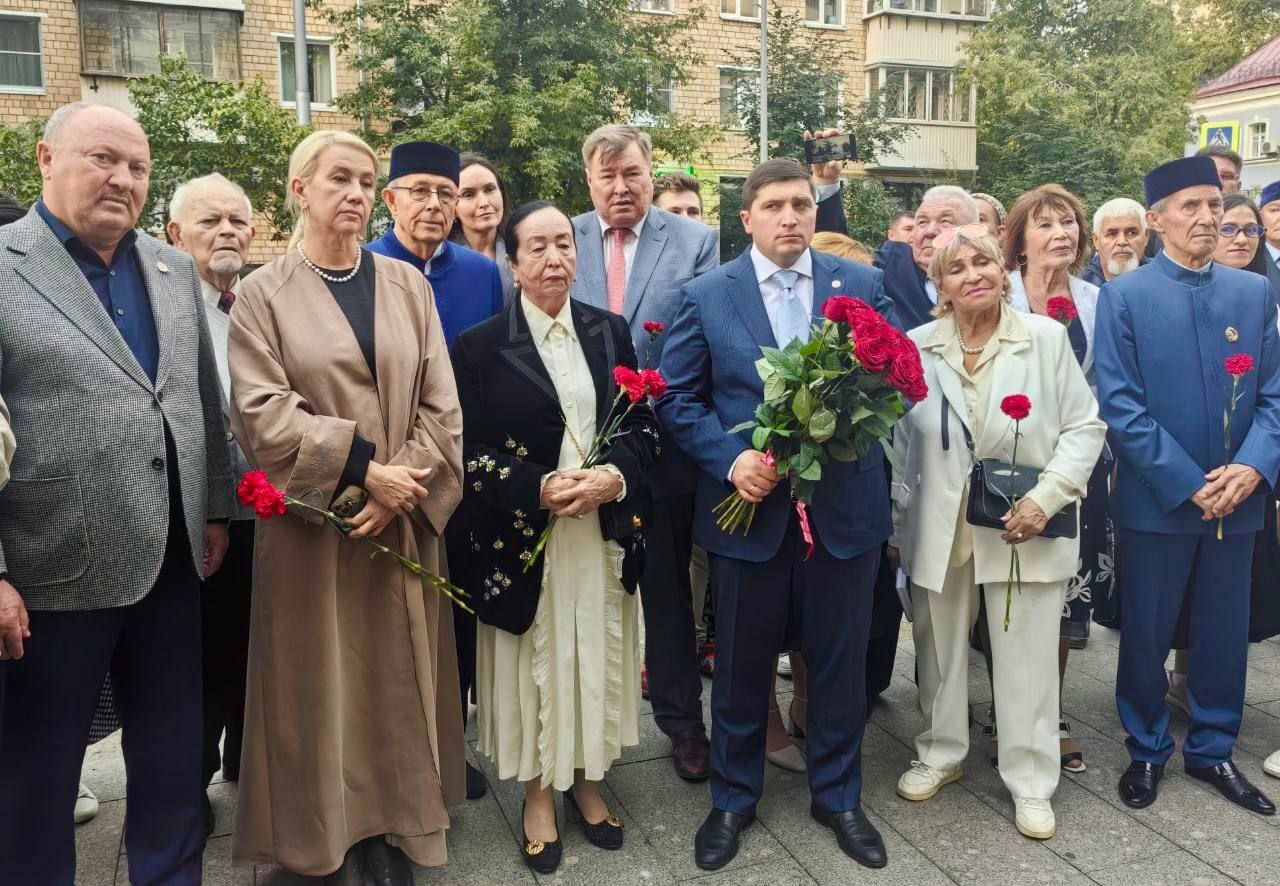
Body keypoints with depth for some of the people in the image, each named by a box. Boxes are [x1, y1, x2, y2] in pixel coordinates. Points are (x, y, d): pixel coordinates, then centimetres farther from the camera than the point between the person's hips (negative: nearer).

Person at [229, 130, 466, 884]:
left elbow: (441, 404, 1)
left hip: (404, 520, 2)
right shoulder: (263, 293, 0)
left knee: (400, 677, 9)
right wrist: (363, 466, -17)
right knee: (326, 681, 6)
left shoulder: (407, 285, 7)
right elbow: (260, 411, -10)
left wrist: (401, 489, -12)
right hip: (313, 524, -2)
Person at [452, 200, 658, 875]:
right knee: (536, 664, 9)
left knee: (596, 659, 14)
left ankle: (586, 781, 34)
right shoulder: (480, 347, -5)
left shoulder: (610, 332, 5)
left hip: (606, 534, 3)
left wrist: (613, 477, -15)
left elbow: (643, 426, 5)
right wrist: (539, 488, -21)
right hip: (523, 541, -3)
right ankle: (538, 793, 29)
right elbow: (468, 453, -7)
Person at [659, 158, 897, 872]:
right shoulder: (708, 295, -1)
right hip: (749, 504, -1)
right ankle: (733, 799, 33)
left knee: (841, 662, 13)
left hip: (845, 505, 1)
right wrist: (731, 459, -15)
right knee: (742, 666, 13)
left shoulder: (863, 285, 3)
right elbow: (677, 397, -1)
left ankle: (838, 795, 35)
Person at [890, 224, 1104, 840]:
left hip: (1023, 528, -2)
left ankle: (1031, 782, 24)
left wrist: (1046, 498, -14)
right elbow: (898, 443, 6)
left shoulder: (1048, 338, -4)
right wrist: (897, 525, 6)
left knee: (1026, 660, 6)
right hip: (938, 529, 2)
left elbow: (1084, 426, -2)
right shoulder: (915, 347, 1)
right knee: (939, 650, 15)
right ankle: (940, 755, 36)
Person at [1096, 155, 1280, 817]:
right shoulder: (1123, 297, -6)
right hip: (1155, 500, -3)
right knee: (1147, 633, 9)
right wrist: (1188, 484, -15)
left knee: (1225, 632, 14)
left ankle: (1212, 750, 33)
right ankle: (1147, 750, 29)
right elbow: (1121, 406, -11)